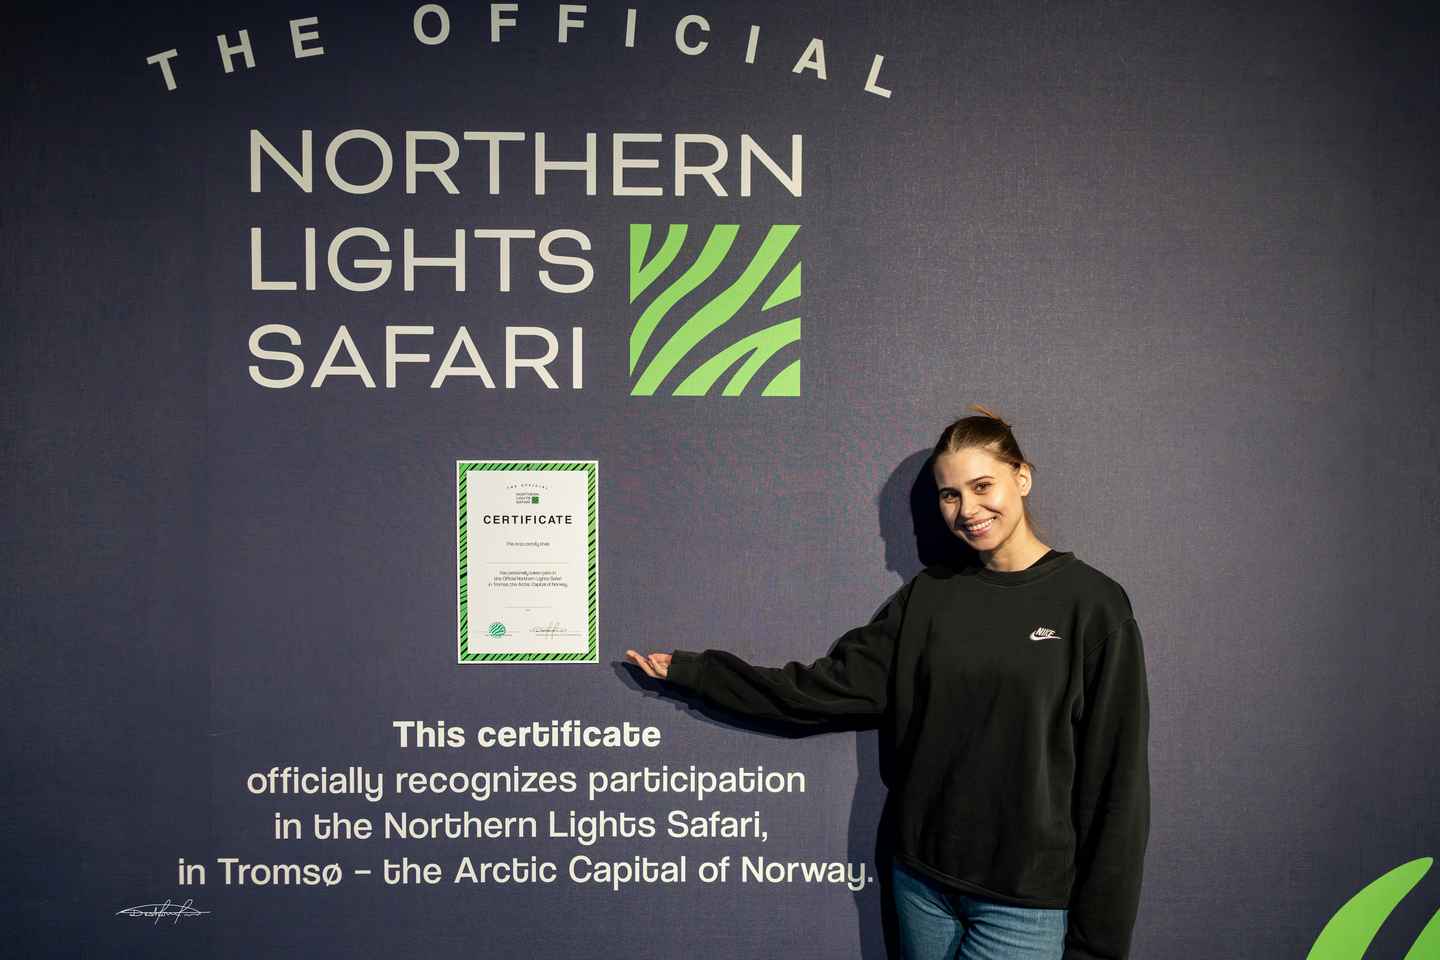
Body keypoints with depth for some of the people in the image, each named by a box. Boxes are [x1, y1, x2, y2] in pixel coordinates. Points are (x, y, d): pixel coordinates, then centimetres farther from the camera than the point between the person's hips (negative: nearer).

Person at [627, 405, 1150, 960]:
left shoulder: (1092, 603, -9)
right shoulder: (928, 594, 4)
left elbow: (1116, 779, -8)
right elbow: (830, 686, 2)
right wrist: (692, 671, 1)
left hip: (1026, 902, -4)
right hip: (922, 883, 4)